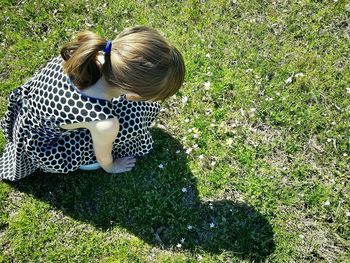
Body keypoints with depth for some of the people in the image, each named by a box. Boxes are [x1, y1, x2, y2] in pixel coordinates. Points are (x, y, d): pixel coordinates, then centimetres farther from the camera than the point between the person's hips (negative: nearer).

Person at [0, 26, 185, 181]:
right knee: (132, 120, -9)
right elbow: (103, 156, -16)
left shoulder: (92, 54, -27)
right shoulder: (104, 123, -40)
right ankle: (85, 159, 12)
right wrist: (111, 168, 8)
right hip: (43, 146, -5)